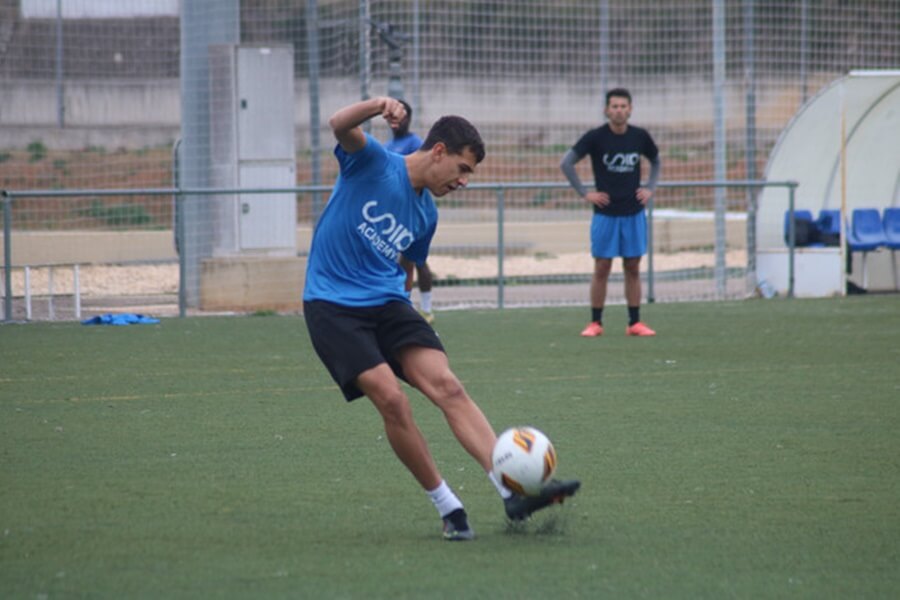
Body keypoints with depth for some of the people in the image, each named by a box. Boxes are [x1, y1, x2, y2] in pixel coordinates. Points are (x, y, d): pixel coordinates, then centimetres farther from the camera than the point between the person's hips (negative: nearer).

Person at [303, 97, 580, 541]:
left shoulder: (426, 214, 14)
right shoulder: (373, 163, -6)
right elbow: (340, 125, -27)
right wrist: (378, 106, -45)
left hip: (387, 303, 6)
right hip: (333, 305, -6)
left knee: (448, 388, -15)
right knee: (391, 399, -21)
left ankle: (513, 492, -25)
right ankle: (447, 507, -8)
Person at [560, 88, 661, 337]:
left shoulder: (640, 137, 2)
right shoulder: (595, 137, -8)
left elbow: (656, 161, 20)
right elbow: (566, 163, -6)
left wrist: (650, 188, 7)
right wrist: (585, 193, -9)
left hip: (634, 213, 2)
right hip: (605, 213, -2)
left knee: (633, 268, 4)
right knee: (602, 268, 0)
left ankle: (635, 322, 10)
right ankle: (595, 323, 6)